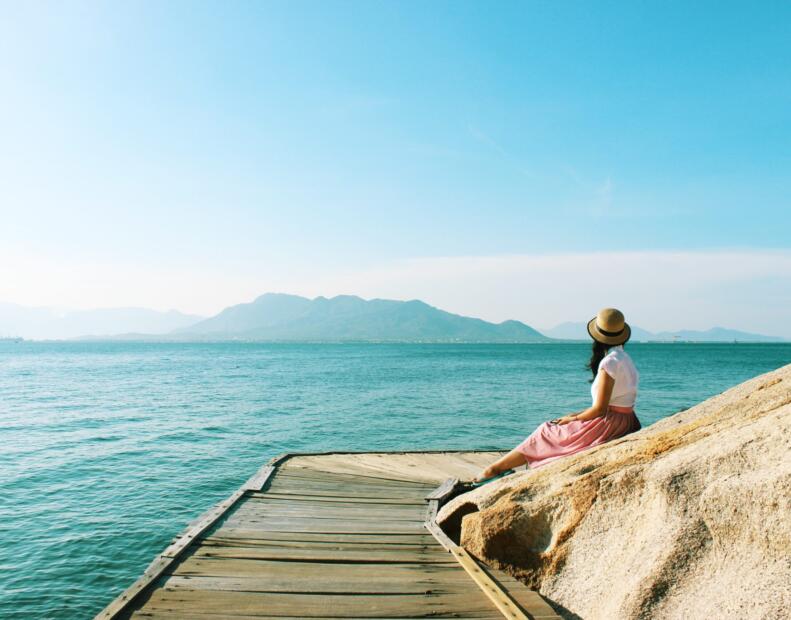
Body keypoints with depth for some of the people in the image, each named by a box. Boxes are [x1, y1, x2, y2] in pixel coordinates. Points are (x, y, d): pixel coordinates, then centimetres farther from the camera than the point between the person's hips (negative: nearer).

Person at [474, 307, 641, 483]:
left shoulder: (609, 362, -17)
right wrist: (576, 415, 10)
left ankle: (494, 469, 8)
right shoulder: (624, 358, 14)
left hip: (609, 424, -9)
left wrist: (573, 419, -2)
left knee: (545, 433, 0)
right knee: (550, 430, 12)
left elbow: (600, 409, -18)